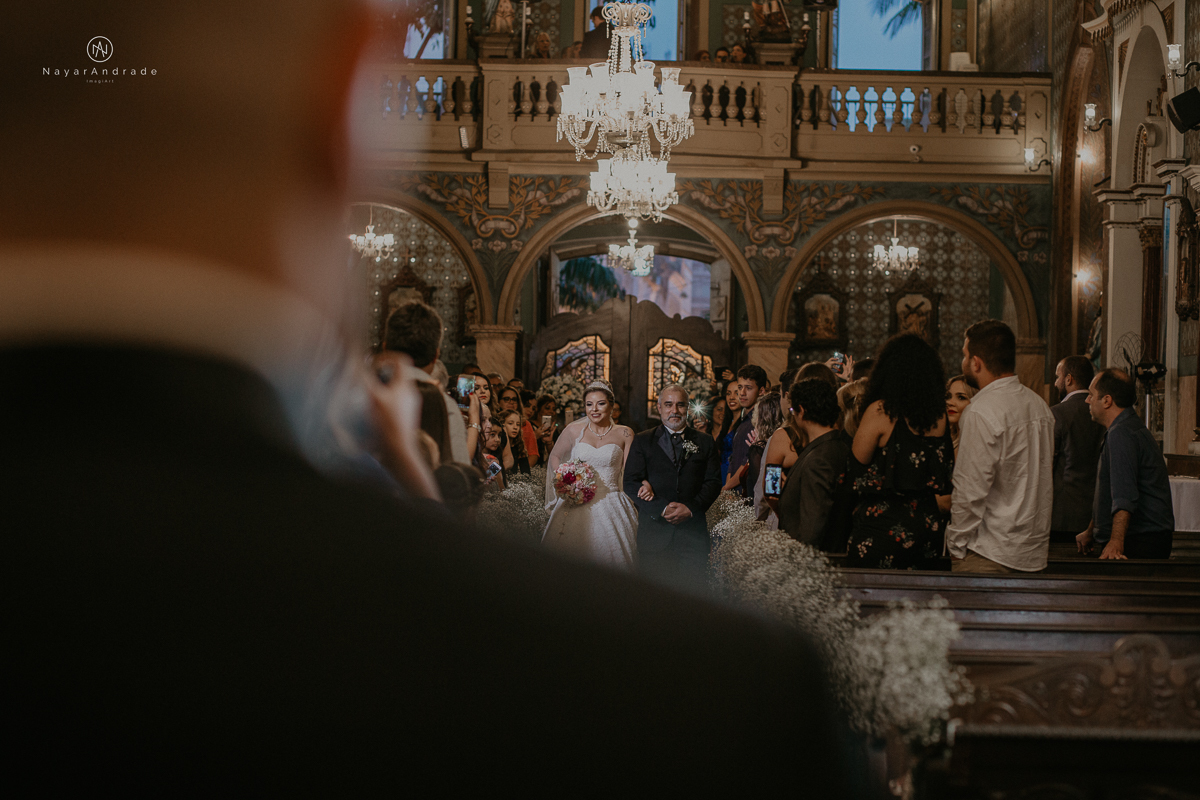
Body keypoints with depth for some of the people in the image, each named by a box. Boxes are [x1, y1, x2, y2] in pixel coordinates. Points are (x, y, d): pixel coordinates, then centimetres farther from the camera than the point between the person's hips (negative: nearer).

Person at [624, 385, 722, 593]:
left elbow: (714, 482, 6)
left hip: (693, 531, 1)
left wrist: (691, 509, -12)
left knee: (693, 591, -4)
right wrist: (663, 508, -13)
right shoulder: (642, 441, 9)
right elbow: (631, 484, 0)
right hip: (654, 532, -1)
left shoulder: (705, 443, 13)